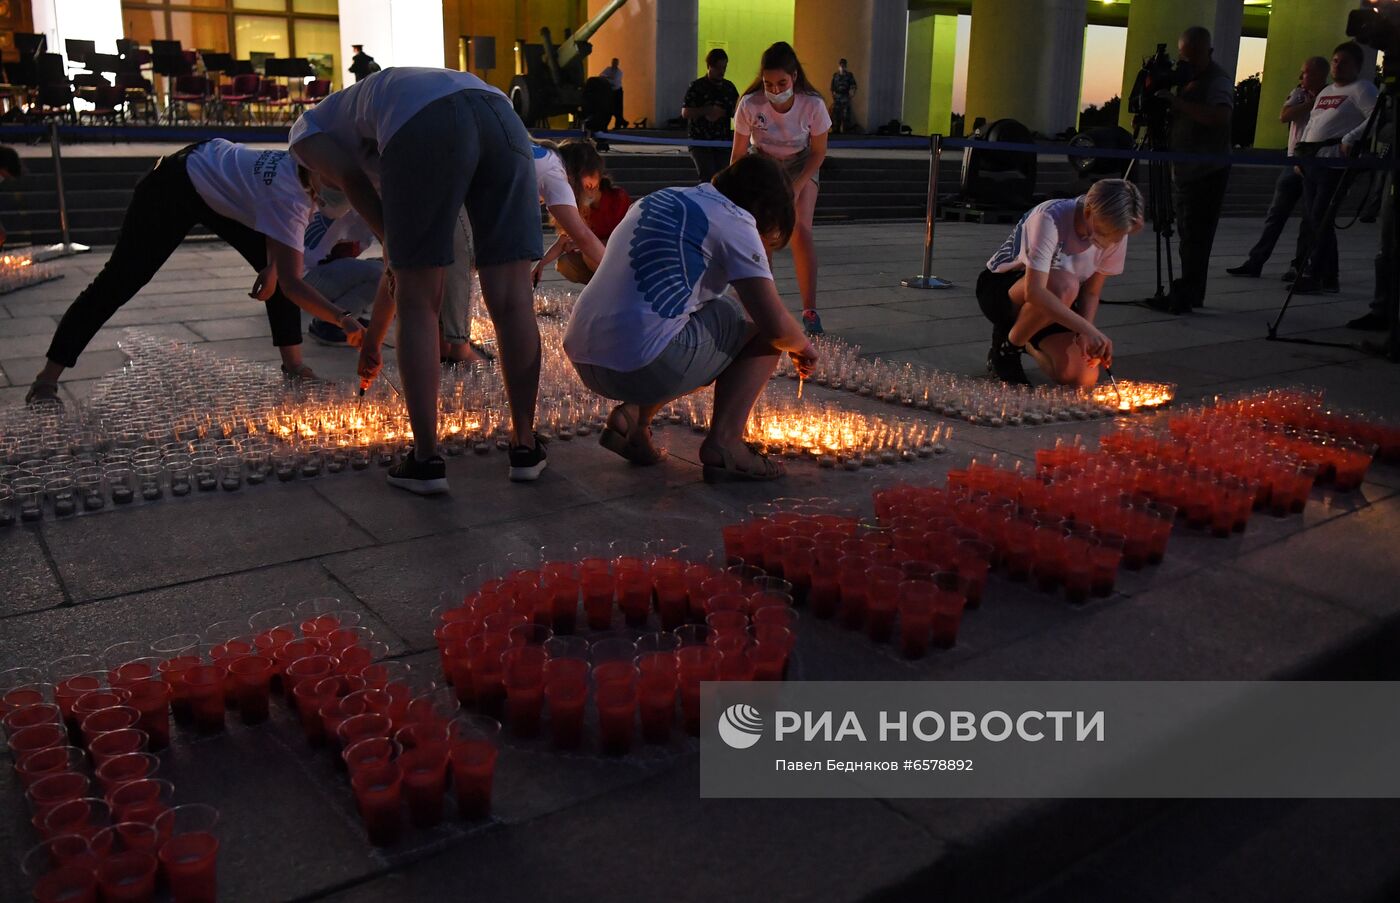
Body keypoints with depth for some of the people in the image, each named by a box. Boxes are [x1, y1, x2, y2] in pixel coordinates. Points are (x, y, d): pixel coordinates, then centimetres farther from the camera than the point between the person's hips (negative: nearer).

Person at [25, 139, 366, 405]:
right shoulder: (288, 195, -38)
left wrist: (273, 266, -11)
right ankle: (47, 377, -3)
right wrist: (342, 318, -52)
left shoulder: (304, 167, -14)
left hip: (218, 192, 9)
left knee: (279, 271, -3)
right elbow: (292, 285, -42)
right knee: (121, 280, -8)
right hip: (174, 188, -9)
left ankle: (293, 365, 0)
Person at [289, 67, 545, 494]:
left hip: (425, 124, -6)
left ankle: (426, 460, 9)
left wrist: (391, 249, 17)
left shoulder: (306, 130, 32)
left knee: (417, 304, 5)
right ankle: (525, 447, 17)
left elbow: (351, 181, 6)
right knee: (512, 300, 8)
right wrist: (372, 339, 54)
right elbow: (401, 267, 46)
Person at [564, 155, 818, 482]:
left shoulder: (658, 199, 23)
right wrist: (803, 346, 17)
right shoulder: (733, 219, -1)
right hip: (645, 366, -8)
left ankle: (631, 416, 14)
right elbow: (776, 324, -7)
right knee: (762, 330, 9)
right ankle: (723, 442, 1)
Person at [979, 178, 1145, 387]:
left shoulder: (1114, 235, -12)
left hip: (1051, 310, 6)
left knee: (1083, 378, -16)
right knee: (1064, 285, -39)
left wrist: (1084, 335, -21)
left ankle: (1029, 344, 16)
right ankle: (1006, 346, -11)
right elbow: (1034, 292, -41)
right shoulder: (1049, 219, -31)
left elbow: (1091, 292, -3)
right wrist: (1089, 330, -46)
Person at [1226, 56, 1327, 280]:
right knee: (1276, 214, 4)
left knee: (1310, 219, 0)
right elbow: (1284, 116, -6)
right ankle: (1255, 261, 6)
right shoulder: (1298, 93, 10)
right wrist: (1310, 102, -12)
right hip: (1295, 161, 4)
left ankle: (1299, 266, 7)